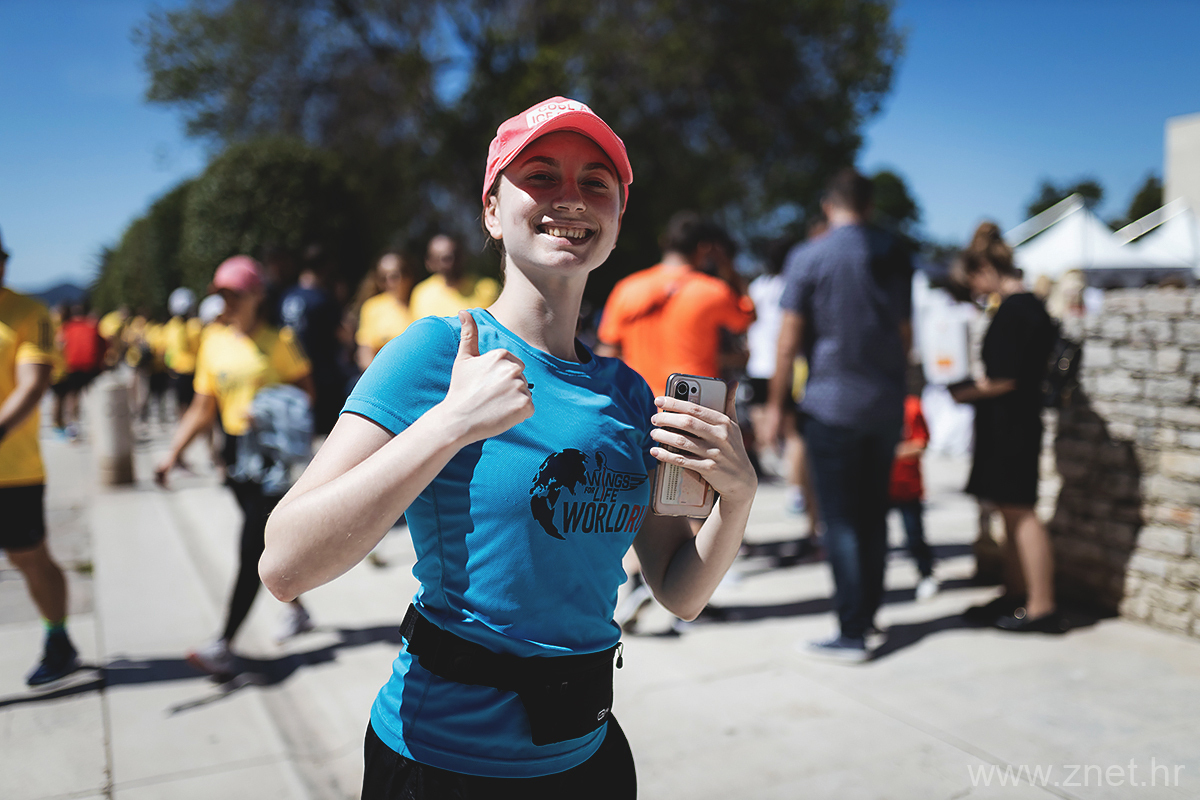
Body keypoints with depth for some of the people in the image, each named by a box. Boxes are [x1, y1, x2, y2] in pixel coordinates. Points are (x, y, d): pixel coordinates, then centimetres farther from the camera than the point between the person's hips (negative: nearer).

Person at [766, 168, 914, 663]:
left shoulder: (807, 258, -7)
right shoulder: (896, 255, 7)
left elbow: (789, 340, -7)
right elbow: (906, 333, 12)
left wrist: (776, 404, 0)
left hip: (832, 404, -5)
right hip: (887, 404, 5)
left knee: (841, 519, -1)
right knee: (874, 513, 15)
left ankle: (852, 633, 1)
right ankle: (869, 612, 26)